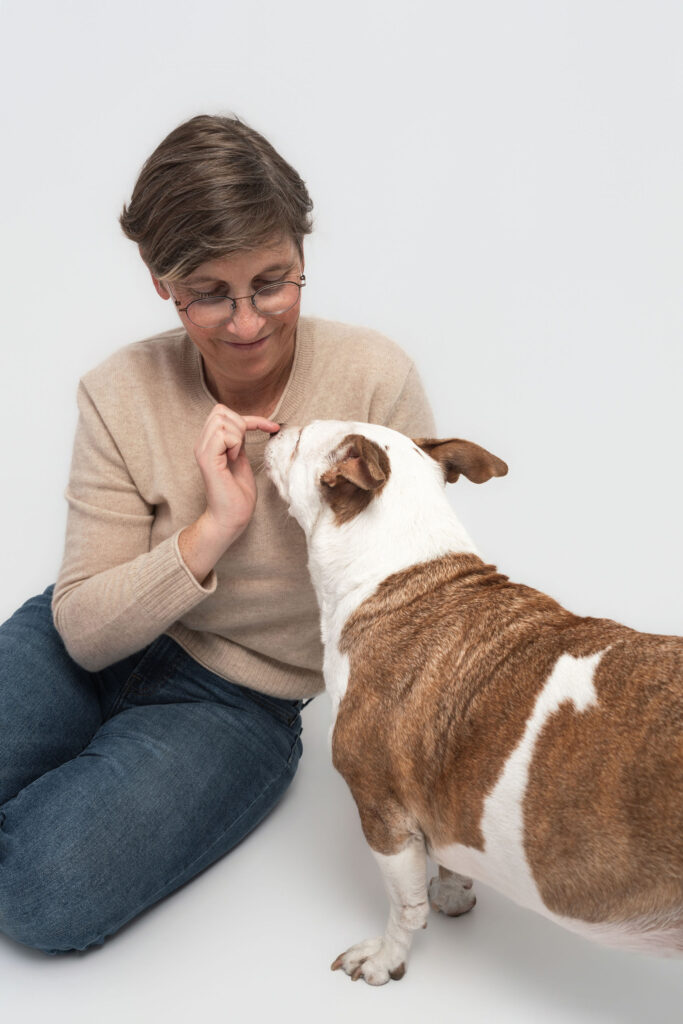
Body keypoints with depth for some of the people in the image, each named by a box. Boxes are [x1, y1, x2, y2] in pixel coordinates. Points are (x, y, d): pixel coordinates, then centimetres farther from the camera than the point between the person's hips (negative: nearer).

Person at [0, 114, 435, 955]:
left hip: (237, 702, -1)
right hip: (101, 649, 2)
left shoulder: (374, 379, -17)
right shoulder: (120, 396, -12)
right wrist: (213, 529, -26)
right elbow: (84, 630, -12)